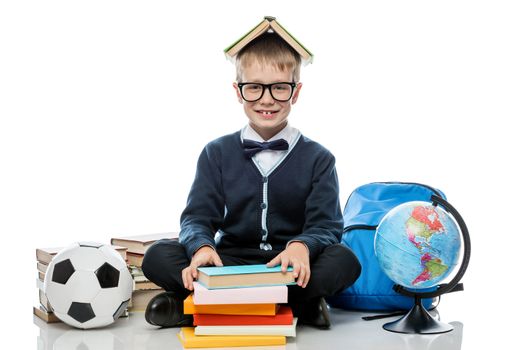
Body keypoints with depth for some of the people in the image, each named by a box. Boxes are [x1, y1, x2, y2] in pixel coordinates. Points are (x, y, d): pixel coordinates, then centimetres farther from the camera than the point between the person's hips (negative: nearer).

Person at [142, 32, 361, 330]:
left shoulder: (318, 158, 5)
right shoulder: (217, 153, 9)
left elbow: (326, 225, -3)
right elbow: (197, 217, 1)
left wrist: (302, 246, -28)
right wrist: (202, 247, -23)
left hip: (291, 267, 0)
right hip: (230, 263, 1)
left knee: (345, 261, -32)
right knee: (158, 257, -24)